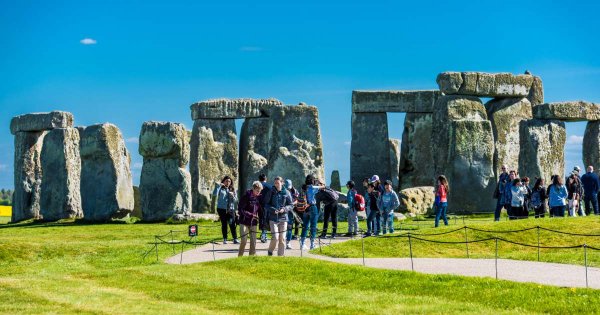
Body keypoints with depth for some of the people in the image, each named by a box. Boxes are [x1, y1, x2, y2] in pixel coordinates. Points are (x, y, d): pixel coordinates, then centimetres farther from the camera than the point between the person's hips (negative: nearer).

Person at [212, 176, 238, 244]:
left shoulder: (232, 190, 13)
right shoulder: (221, 189, 2)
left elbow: (236, 199, 11)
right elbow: (214, 194, -15)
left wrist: (232, 196, -10)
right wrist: (219, 186, -14)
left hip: (231, 209, 2)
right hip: (222, 208, -2)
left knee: (232, 224, -6)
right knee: (224, 224, 2)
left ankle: (235, 239, -6)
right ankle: (225, 239, 9)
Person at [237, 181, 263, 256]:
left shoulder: (259, 197, 3)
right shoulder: (246, 196, -12)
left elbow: (260, 209, 13)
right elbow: (240, 210, -14)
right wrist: (251, 215, -19)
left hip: (253, 222, 4)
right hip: (244, 222, -4)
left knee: (253, 241, 2)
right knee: (244, 240, -6)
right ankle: (240, 256, 6)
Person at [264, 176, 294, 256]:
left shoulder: (286, 193, 2)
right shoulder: (271, 192, 0)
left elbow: (291, 205, 6)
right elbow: (266, 205, 3)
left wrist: (284, 209, -12)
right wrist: (273, 210, -15)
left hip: (283, 218, 2)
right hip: (273, 218, -2)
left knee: (282, 239, 4)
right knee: (275, 238, -11)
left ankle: (281, 255, 15)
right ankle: (270, 252, 13)